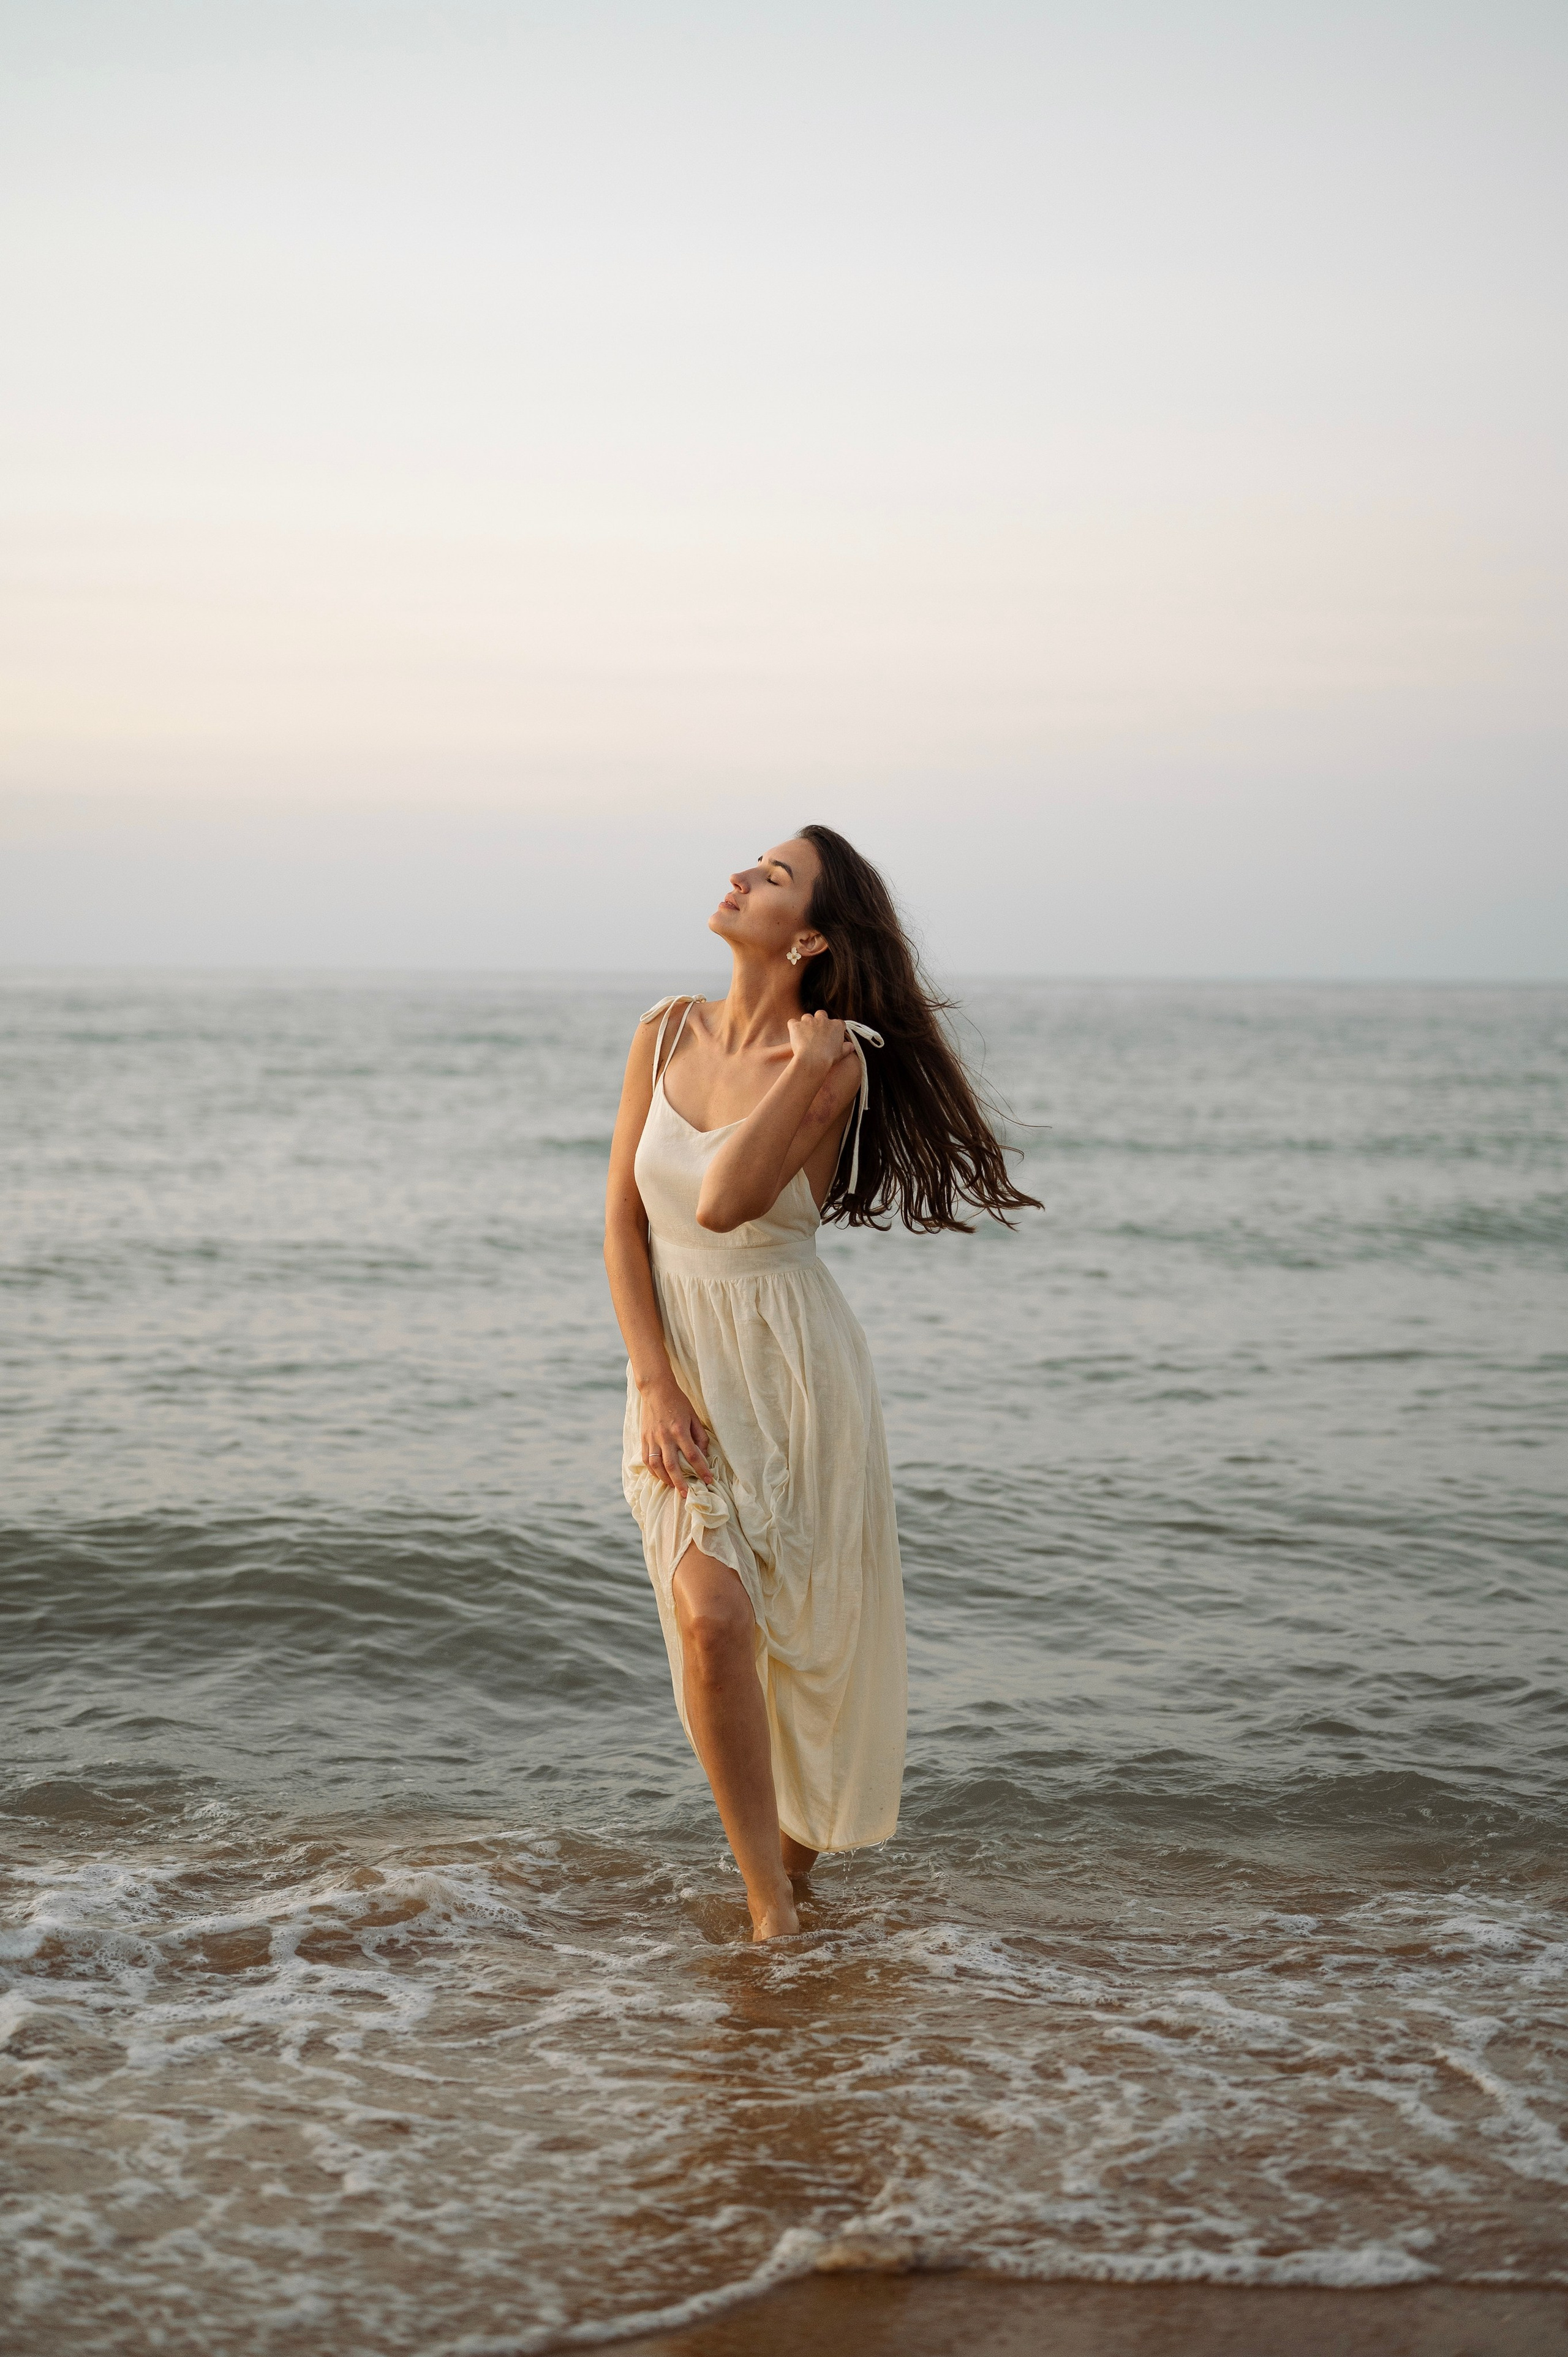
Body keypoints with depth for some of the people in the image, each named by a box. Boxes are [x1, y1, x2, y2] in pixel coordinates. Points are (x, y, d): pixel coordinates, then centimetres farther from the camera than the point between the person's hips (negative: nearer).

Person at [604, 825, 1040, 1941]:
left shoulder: (832, 1067, -13)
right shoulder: (667, 1033, 0)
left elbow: (723, 1203, -28)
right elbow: (624, 1219, -1)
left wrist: (801, 1064, -22)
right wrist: (653, 1383, -9)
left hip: (793, 1370, -2)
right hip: (681, 1371, 3)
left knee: (807, 1631, 9)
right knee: (712, 1620, -15)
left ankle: (804, 1834, 38)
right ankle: (769, 1903, -3)